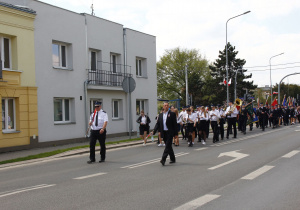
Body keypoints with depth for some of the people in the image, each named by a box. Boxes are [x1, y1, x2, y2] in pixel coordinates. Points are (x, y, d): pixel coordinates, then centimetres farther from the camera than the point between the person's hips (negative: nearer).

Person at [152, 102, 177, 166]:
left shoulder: (172, 114, -3)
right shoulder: (160, 115, 11)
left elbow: (175, 124, -5)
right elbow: (158, 124, 10)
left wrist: (175, 133, -9)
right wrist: (154, 131, -5)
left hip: (170, 133, -5)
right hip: (164, 133, 5)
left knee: (167, 146, -11)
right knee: (169, 146, 13)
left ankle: (163, 159, -17)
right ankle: (173, 159, 25)